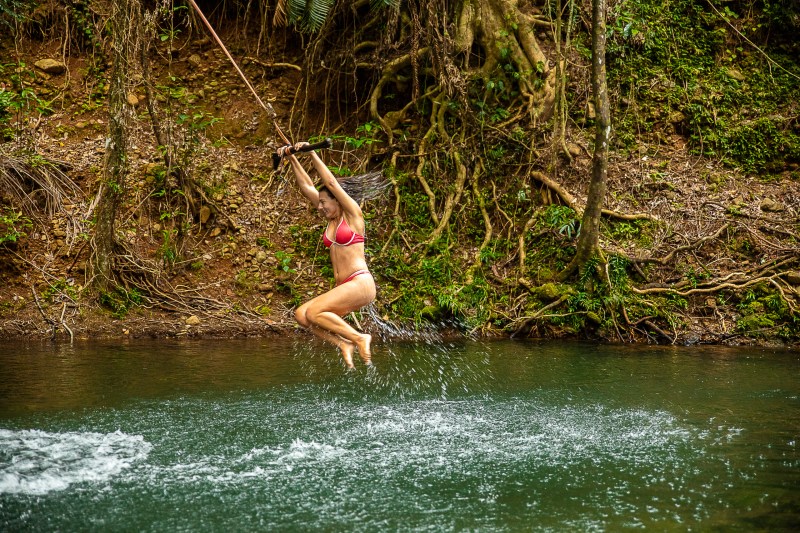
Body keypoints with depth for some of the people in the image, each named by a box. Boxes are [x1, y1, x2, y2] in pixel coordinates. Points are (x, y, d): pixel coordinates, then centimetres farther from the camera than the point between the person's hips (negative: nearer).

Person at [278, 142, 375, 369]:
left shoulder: (353, 213, -2)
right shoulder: (332, 218, 17)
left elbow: (331, 183, -11)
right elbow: (306, 186, 17)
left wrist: (312, 153, -10)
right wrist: (292, 158, 13)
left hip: (360, 284, -8)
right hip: (344, 288, 8)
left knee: (314, 312, -22)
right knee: (300, 314, -7)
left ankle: (359, 338, -11)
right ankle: (344, 344, -7)